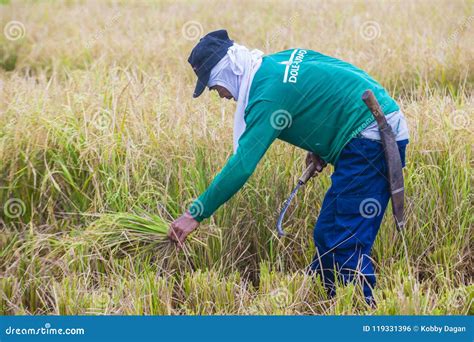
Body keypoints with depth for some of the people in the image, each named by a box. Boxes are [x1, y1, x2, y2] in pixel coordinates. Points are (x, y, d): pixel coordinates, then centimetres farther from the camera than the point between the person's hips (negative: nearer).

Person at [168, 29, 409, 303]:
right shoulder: (285, 59, 11)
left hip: (369, 138, -10)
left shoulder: (268, 95, -16)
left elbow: (242, 165, -21)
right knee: (327, 236, 14)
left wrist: (196, 214, -15)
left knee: (347, 243, -10)